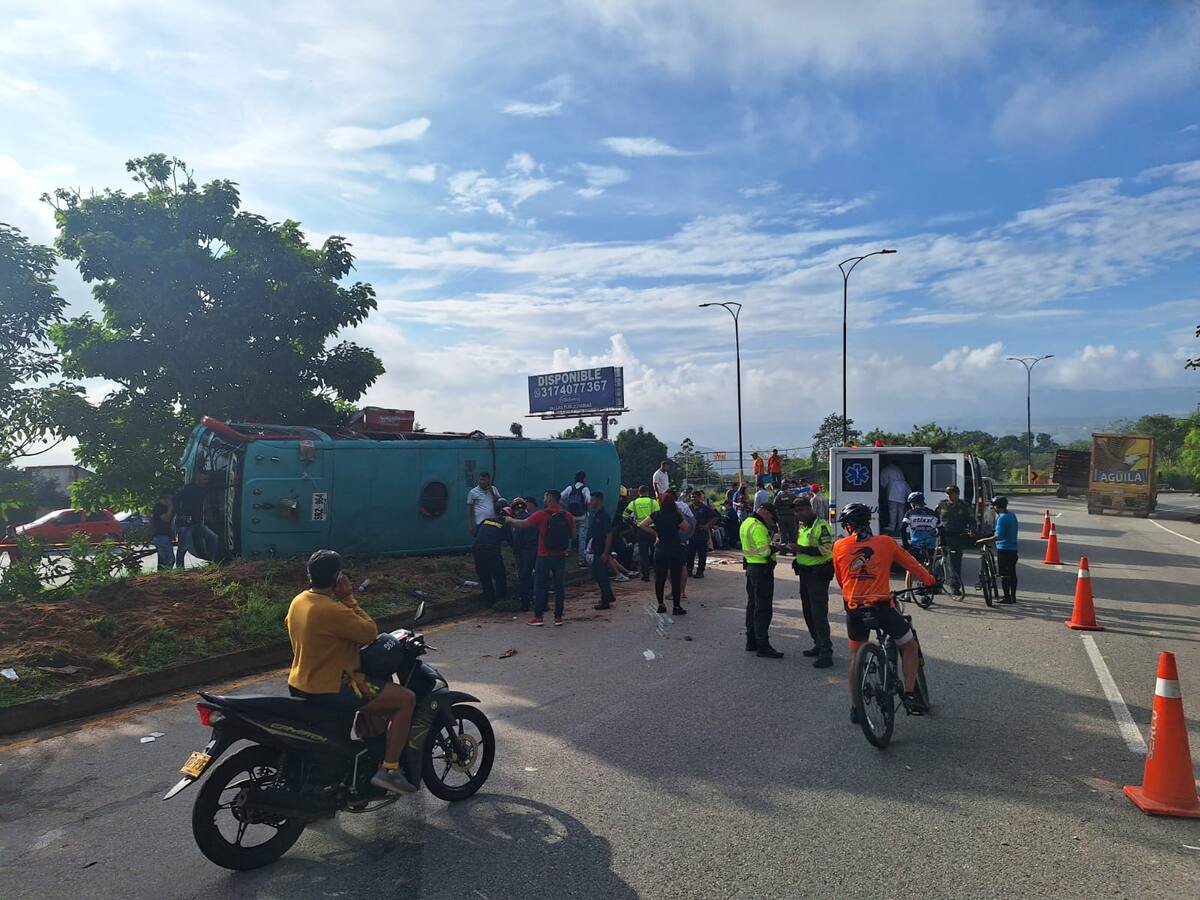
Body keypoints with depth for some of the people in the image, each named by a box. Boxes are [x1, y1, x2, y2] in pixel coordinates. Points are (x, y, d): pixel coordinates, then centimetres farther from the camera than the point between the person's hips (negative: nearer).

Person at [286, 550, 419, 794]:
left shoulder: (298, 601, 2)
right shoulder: (333, 611, -26)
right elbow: (370, 632, -18)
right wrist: (348, 598, -13)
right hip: (330, 689, -10)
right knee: (406, 699, -6)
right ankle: (389, 770, -4)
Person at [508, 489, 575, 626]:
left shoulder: (541, 515, -11)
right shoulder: (567, 516, -2)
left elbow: (522, 524, -3)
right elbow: (573, 536, 6)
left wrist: (509, 520, 14)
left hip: (544, 557, -3)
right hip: (560, 557, 3)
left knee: (540, 586, 7)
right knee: (560, 586, 9)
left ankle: (538, 617, 10)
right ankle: (558, 617, 12)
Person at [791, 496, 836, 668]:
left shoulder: (821, 525, -14)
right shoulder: (801, 525, 15)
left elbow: (827, 549, -24)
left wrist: (802, 549, -25)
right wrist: (795, 549, 7)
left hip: (818, 573, -9)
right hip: (805, 573, 10)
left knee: (819, 613, -10)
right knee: (808, 612, 15)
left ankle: (826, 652, -7)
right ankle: (818, 644, 27)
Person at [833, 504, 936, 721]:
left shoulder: (839, 546, 5)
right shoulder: (885, 542, 3)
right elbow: (912, 564, 11)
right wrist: (930, 581, 27)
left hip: (854, 609, 2)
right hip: (882, 607, -2)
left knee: (856, 656, 19)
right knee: (909, 646, 20)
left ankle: (855, 708, 22)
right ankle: (910, 695, 10)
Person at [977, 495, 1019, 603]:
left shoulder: (1001, 518, -16)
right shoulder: (1013, 516, 11)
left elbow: (998, 537, -23)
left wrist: (983, 540, -17)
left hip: (1003, 549, -8)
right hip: (1013, 549, 8)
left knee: (1004, 575, -3)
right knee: (1012, 573, 12)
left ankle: (1007, 597, -1)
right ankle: (1013, 596, 18)